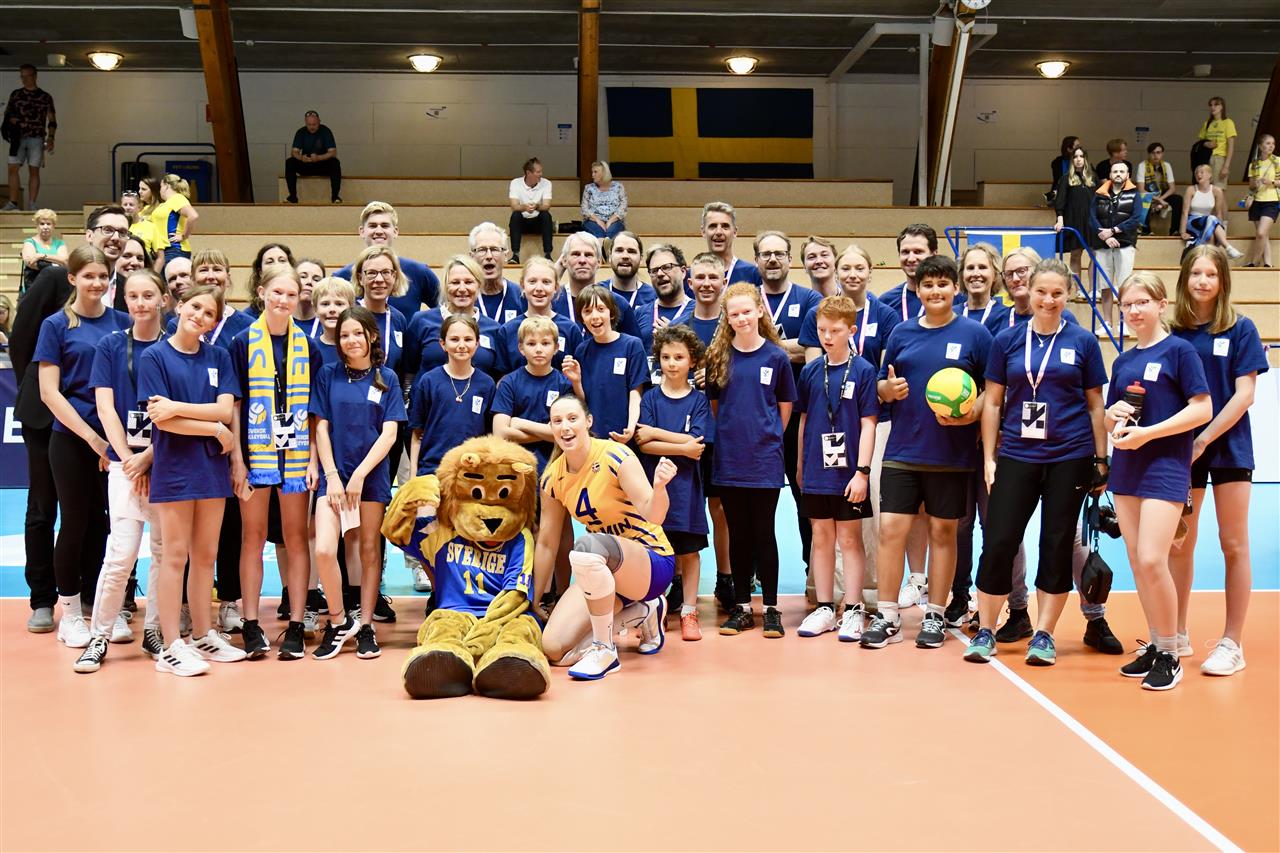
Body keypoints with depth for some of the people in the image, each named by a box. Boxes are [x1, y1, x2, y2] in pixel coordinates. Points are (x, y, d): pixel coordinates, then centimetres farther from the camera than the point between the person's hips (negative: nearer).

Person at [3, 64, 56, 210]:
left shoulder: (45, 97, 8)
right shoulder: (15, 94, 13)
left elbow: (52, 120, 6)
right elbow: (7, 113, 18)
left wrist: (50, 137, -5)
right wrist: (11, 119, -4)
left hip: (37, 138, -2)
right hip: (18, 137, 2)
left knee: (34, 171, -2)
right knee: (13, 168, -6)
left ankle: (32, 204, 1)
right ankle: (12, 203, -3)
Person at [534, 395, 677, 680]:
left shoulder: (615, 457, -17)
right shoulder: (553, 477, -1)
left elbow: (653, 515, -25)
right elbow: (546, 543, 7)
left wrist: (659, 486, -47)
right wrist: (532, 604, 10)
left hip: (653, 562, -6)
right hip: (604, 570, 7)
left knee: (587, 546, -39)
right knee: (553, 649, -14)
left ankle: (606, 651, -22)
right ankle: (640, 611, 10)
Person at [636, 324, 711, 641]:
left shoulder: (699, 400, 3)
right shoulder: (650, 398, 3)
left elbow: (697, 444, -10)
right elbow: (643, 445, -7)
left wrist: (656, 433, -9)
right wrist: (682, 447, -13)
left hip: (685, 486, 0)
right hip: (653, 483, 0)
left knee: (689, 550, 5)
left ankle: (688, 612, 14)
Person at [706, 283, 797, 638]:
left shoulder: (776, 356, -1)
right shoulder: (718, 356, 4)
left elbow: (785, 406, 7)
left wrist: (767, 436, 7)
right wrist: (733, 432, 8)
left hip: (765, 459, -2)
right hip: (729, 459, 2)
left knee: (763, 533, 2)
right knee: (738, 534, 9)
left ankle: (771, 608, 11)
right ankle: (742, 607, 17)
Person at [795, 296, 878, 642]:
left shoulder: (863, 371, -6)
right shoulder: (810, 372, 5)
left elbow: (868, 424, -8)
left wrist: (862, 471, -13)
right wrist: (800, 466, 11)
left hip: (849, 473, -4)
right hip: (816, 472, 4)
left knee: (850, 539, 4)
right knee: (821, 538, 10)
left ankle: (853, 611, 11)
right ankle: (824, 608, 19)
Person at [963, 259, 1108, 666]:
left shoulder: (1083, 342, 3)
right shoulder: (1006, 340, 4)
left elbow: (1095, 404, 7)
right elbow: (993, 402, 7)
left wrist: (1101, 459, 3)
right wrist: (989, 457, 2)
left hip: (1069, 459, 0)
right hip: (1016, 456, 0)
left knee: (1057, 546, 5)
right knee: (999, 542, -3)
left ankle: (1044, 634, 16)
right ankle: (985, 631, 10)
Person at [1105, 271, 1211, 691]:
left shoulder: (1179, 351, -5)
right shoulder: (1123, 362, 14)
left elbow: (1202, 409, -11)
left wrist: (1147, 433, -17)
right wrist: (1115, 415, -5)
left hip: (1165, 467, -7)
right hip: (1126, 467, 7)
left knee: (1152, 560, -14)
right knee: (1136, 562, 7)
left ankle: (1170, 656, -1)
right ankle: (1155, 645, 19)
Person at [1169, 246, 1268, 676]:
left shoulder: (1240, 329, -3)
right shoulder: (1173, 333, 3)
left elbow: (1244, 394, -8)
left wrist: (1205, 438, -15)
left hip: (1229, 446, -2)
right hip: (1182, 448, 3)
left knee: (1233, 544, 3)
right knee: (1179, 544, 7)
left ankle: (1232, 643, 9)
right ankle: (1177, 635, 19)